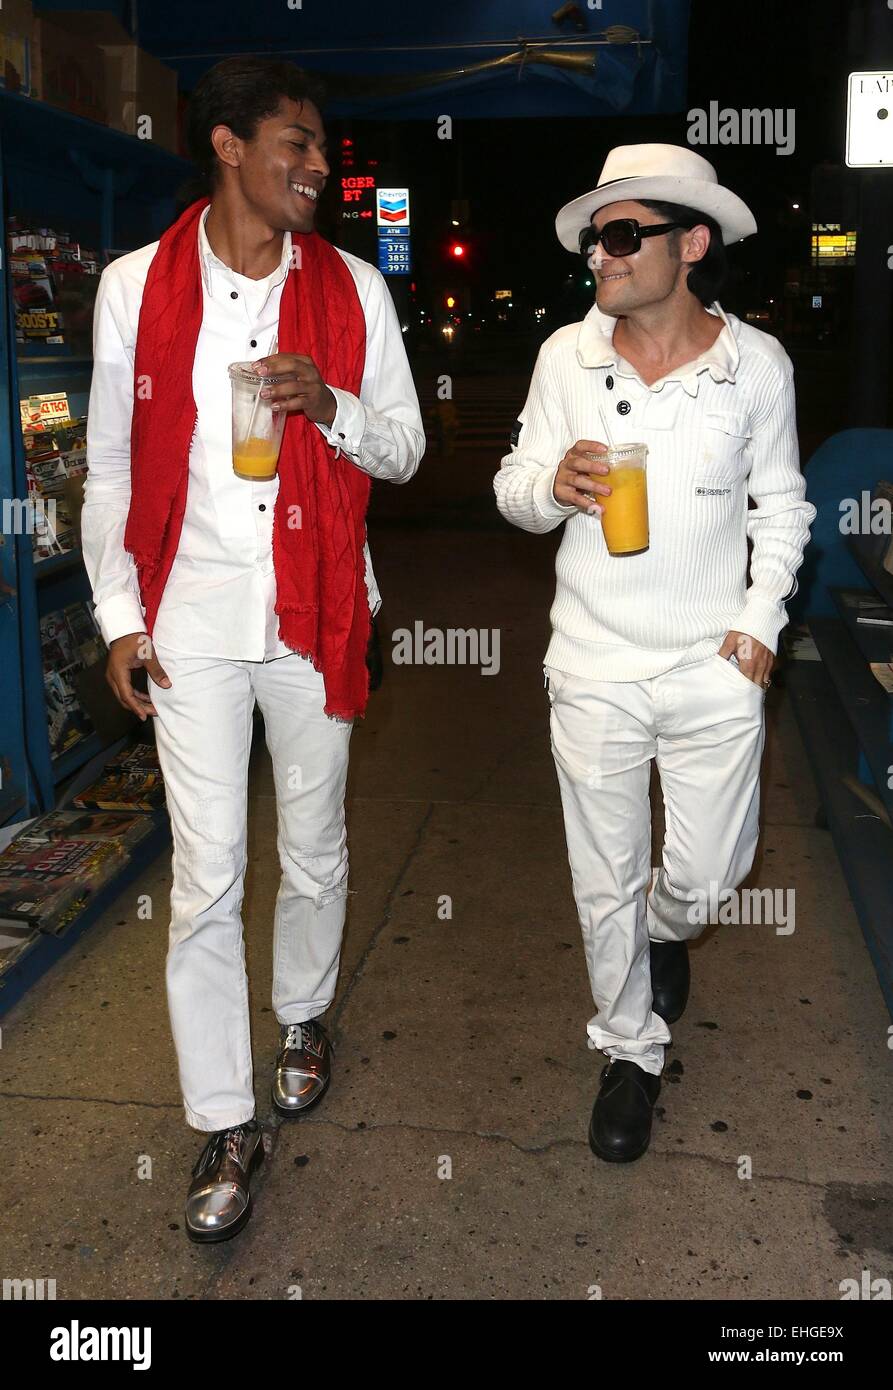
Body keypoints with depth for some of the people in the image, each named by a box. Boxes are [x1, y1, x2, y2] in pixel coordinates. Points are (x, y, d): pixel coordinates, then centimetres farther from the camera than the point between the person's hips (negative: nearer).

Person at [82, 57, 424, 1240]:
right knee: (207, 876, 1)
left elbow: (404, 451, 6)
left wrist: (333, 407, -15)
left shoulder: (352, 290, 2)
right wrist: (120, 615, -1)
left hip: (314, 611, 1)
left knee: (314, 849, 14)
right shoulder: (136, 287, 0)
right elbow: (110, 466, 4)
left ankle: (303, 1013, 42)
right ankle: (226, 1123, 16)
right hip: (191, 617, -1)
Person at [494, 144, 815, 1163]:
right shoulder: (566, 355, -3)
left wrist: (760, 620, -3)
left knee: (710, 871, 10)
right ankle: (631, 1050, 35)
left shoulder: (757, 363, -3)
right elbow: (514, 489, 3)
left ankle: (664, 930, 49)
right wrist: (552, 485, -20)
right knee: (606, 882, 11)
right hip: (594, 669, 0)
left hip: (716, 667, 0)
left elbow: (781, 506, 7)